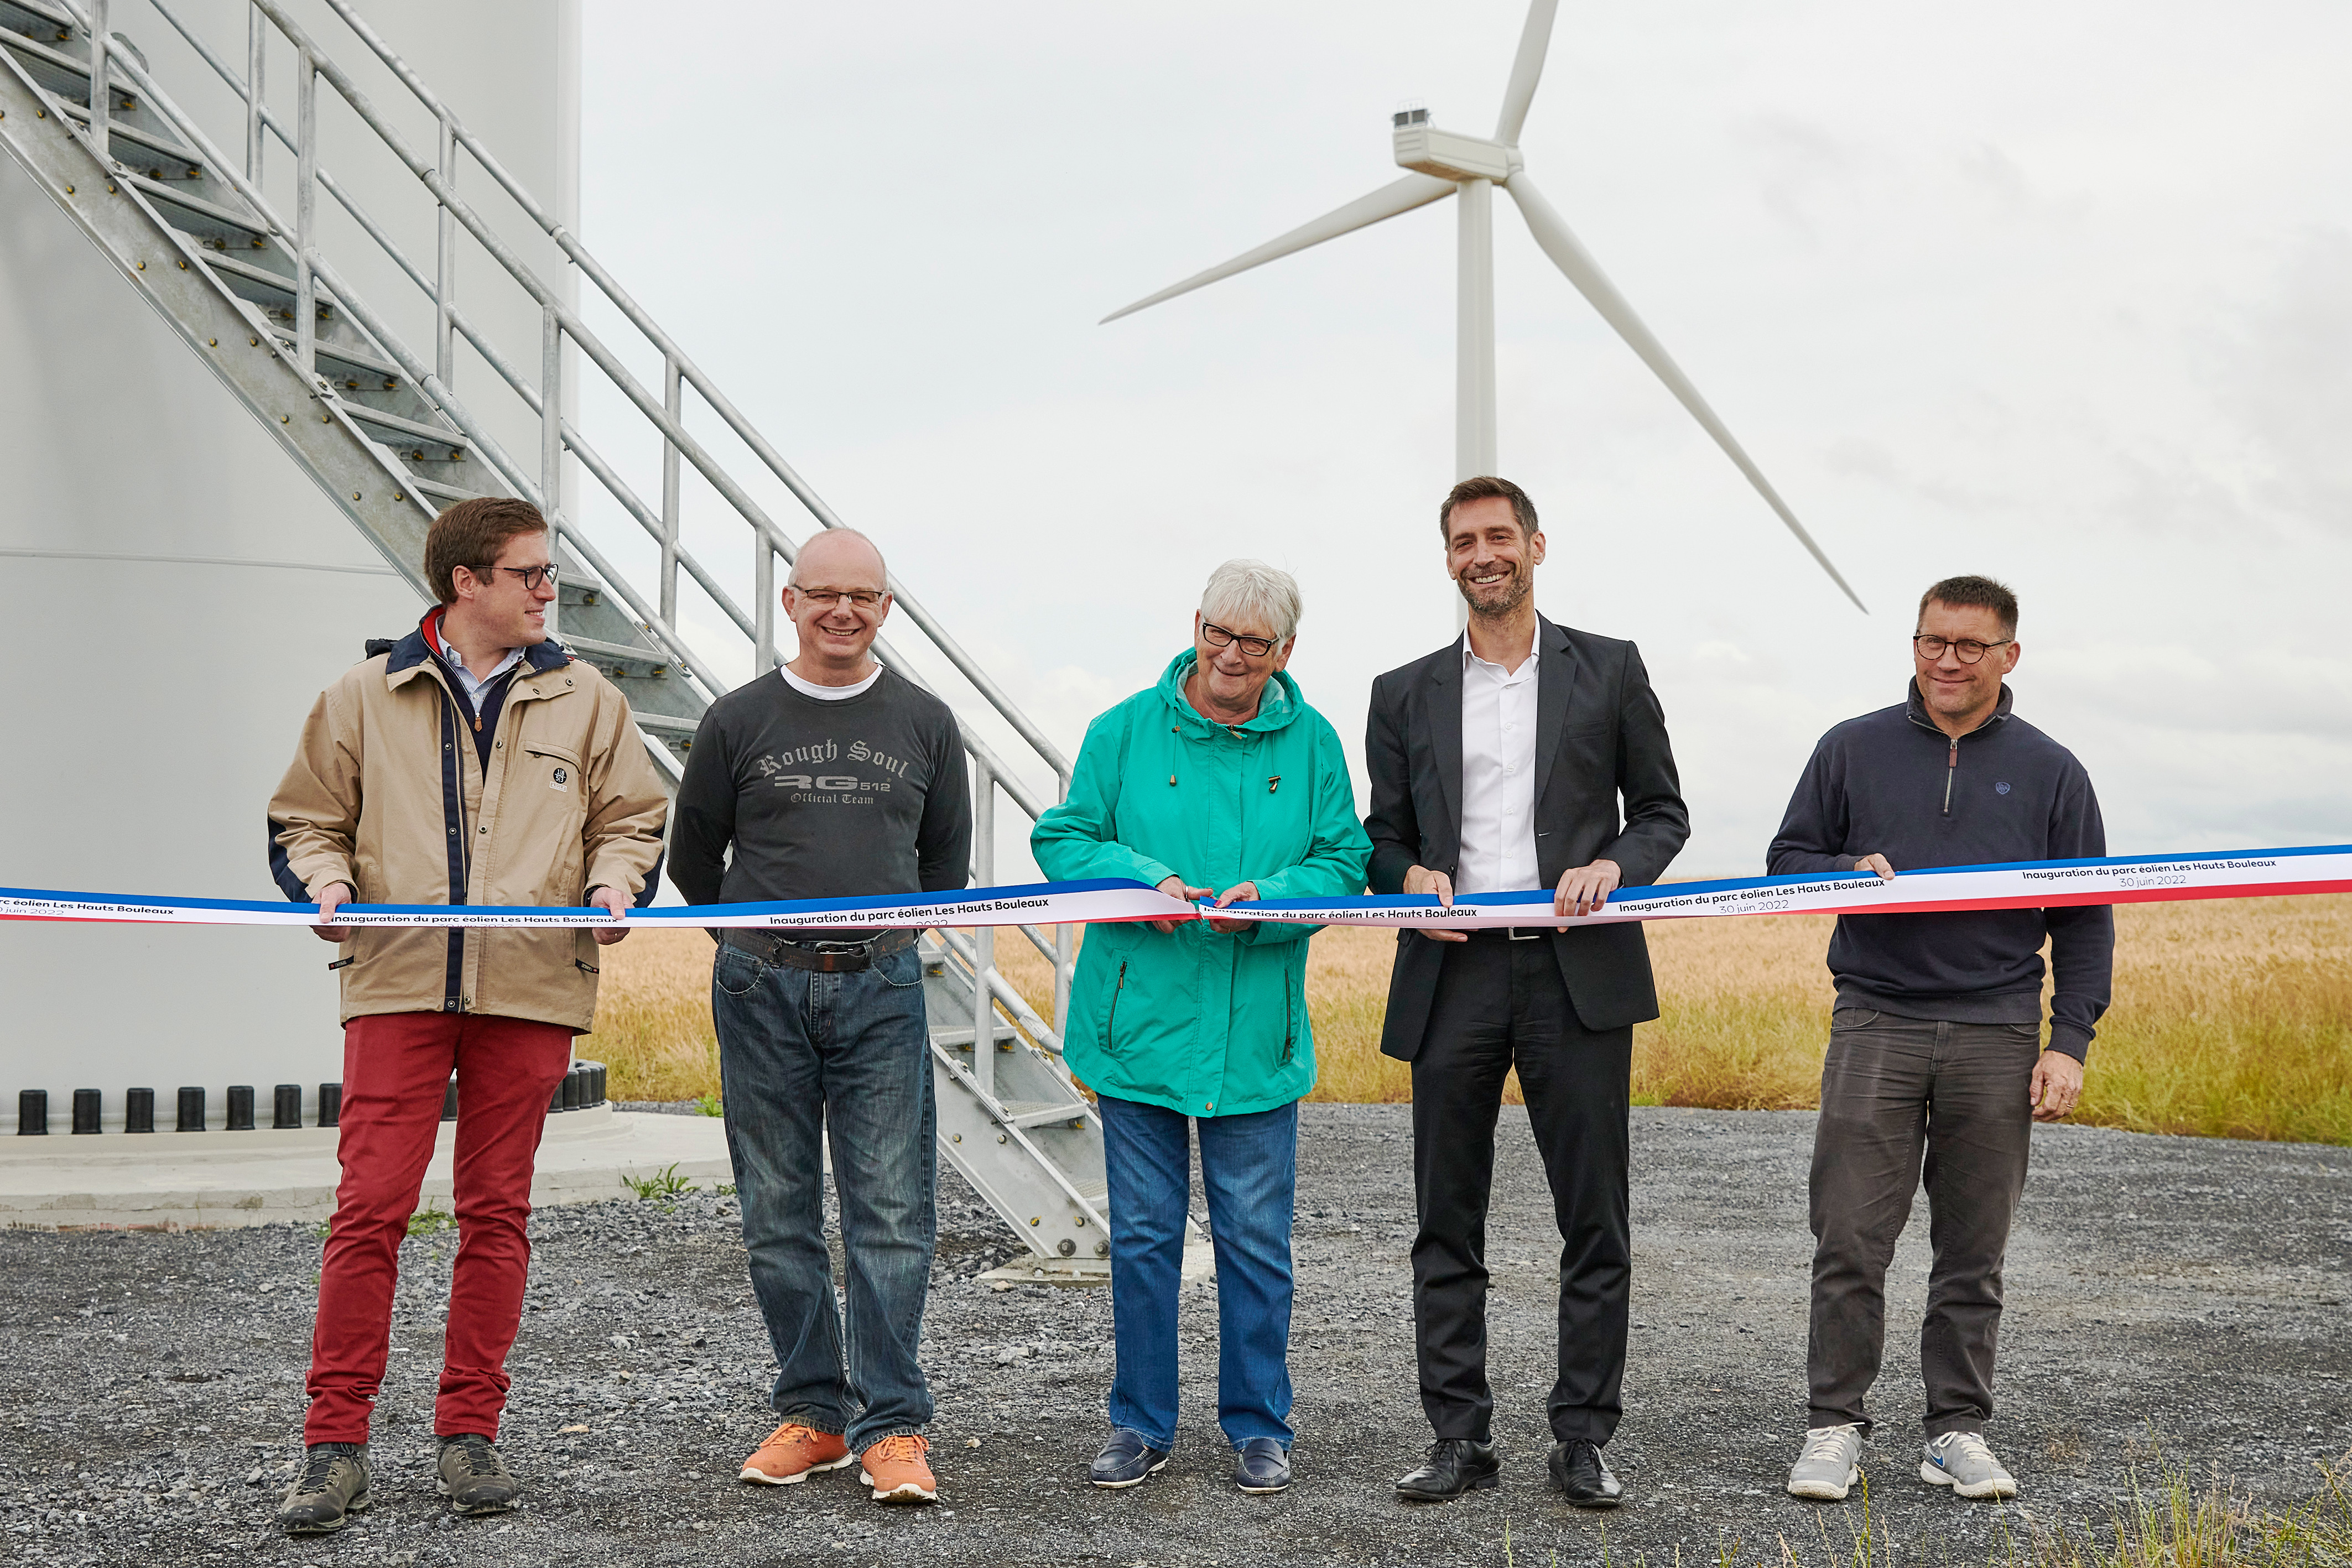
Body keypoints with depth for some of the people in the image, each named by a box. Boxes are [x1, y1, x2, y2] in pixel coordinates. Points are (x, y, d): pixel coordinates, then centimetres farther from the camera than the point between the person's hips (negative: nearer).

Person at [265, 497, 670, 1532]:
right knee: (370, 1206, -6)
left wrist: (614, 883, -4)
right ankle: (335, 1443, 1)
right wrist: (327, 881, -5)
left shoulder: (586, 701, 11)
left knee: (497, 1212, 5)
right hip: (397, 986, -1)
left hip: (531, 988, 1)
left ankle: (470, 1431, 14)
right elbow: (305, 821, 15)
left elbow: (632, 817, 15)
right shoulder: (365, 698, 9)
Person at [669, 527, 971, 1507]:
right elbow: (693, 858, 13)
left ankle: (893, 1427, -1)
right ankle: (813, 1414, 14)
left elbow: (947, 860, 18)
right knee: (780, 1215, 4)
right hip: (761, 992, 1)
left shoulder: (925, 724, 8)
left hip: (881, 992, 0)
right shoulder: (738, 720, 4)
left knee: (892, 1213, -5)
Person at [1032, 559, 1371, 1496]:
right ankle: (1142, 1425, 21)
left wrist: (1272, 897, -16)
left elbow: (1345, 863, 3)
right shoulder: (1126, 731, 1)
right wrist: (1140, 877, -16)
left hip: (1256, 1036, 0)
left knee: (1255, 1241, 6)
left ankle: (1258, 1427, 21)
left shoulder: (1311, 743, 3)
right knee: (1142, 1236, 8)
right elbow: (1063, 838, 3)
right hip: (1138, 1024, 0)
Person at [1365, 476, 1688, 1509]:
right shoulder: (1405, 696, 13)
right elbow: (1383, 839, 16)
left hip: (1577, 970, -2)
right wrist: (1410, 878, -5)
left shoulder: (1609, 671, 8)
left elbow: (1664, 812, 10)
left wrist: (1613, 866, -10)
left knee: (1594, 1221, 1)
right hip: (1453, 974, 2)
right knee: (1447, 1225, 4)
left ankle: (1582, 1439, 10)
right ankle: (1460, 1439, 13)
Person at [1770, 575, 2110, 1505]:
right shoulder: (1853, 750, 8)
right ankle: (1834, 1427, 6)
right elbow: (1787, 860, 12)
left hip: (1997, 1035, 1)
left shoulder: (2049, 772, 9)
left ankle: (1958, 1432, 17)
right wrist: (1850, 871, -11)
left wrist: (2069, 1042, -1)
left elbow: (2085, 920, 9)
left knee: (1973, 1255, 7)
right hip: (1876, 1022, -1)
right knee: (1849, 1242, -4)